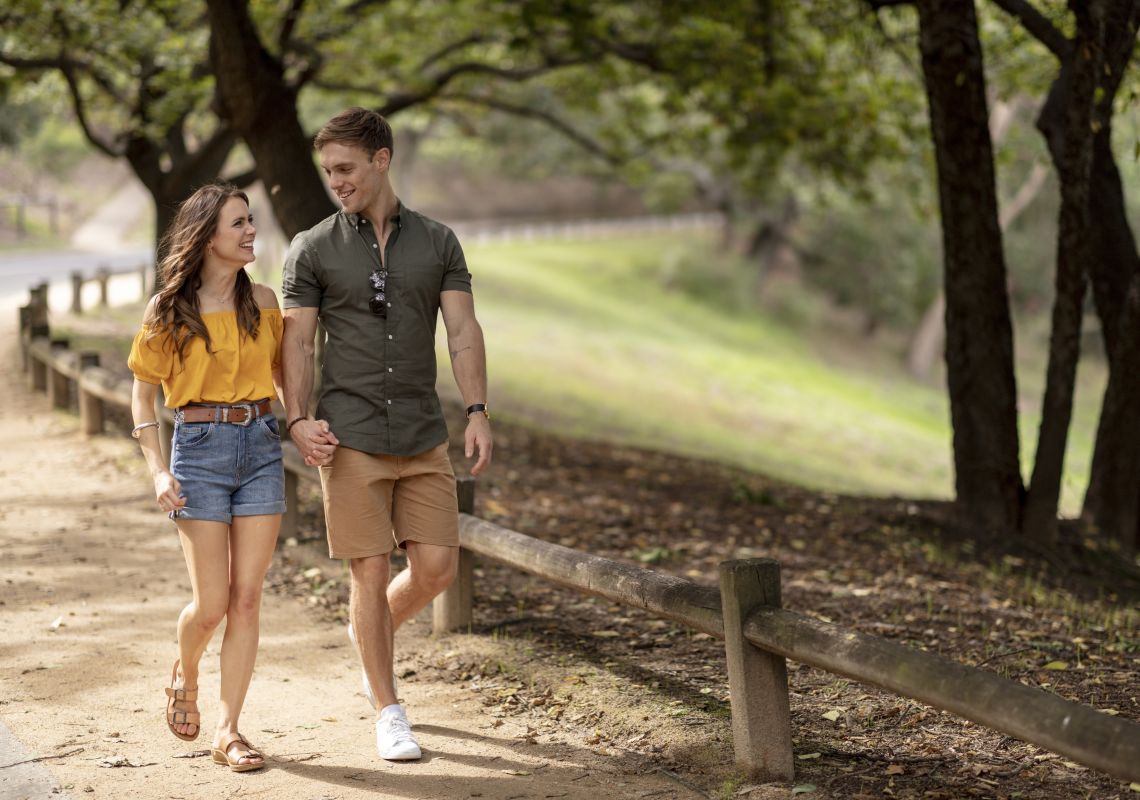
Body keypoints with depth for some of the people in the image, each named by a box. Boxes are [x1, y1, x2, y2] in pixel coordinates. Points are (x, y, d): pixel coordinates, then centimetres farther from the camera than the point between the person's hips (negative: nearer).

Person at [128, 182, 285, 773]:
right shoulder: (169, 310, -4)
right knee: (211, 603, -4)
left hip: (262, 447, 3)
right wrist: (158, 471, -7)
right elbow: (142, 392, 2)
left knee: (247, 598, -1)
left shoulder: (262, 302, 6)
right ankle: (184, 674, 30)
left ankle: (228, 731, 5)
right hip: (200, 449, -3)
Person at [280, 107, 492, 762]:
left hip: (424, 437, 2)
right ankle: (389, 713, 10)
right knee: (371, 572, -1)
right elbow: (297, 342, 0)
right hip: (351, 437, -2)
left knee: (437, 567, 0)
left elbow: (463, 329, -1)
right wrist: (299, 420, -15)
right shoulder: (312, 250, 2)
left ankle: (370, 634, 32)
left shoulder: (438, 242, 6)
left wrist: (478, 412, -13)